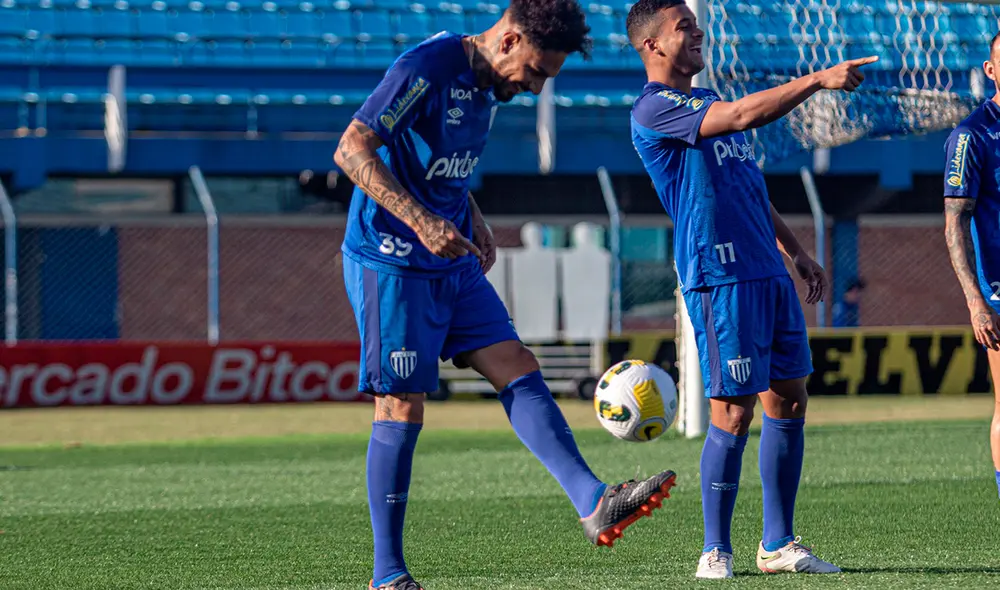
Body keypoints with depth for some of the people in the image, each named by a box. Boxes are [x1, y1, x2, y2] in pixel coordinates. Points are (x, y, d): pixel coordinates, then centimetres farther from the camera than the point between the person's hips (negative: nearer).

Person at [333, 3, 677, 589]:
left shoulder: (488, 84, 10)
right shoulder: (425, 69, -18)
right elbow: (352, 150, -24)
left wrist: (474, 220, 11)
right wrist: (421, 222, -30)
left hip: (455, 266, 9)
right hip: (392, 266, -9)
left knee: (519, 370, -3)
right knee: (402, 408, -6)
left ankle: (594, 503, -12)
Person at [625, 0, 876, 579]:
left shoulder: (706, 102, 22)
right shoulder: (654, 109, -9)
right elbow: (744, 115, -22)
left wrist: (796, 251, 22)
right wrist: (819, 79, -20)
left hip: (768, 272, 9)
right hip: (720, 279, -9)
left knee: (790, 401, 8)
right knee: (733, 413, -7)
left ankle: (778, 543, 15)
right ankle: (716, 552, 2)